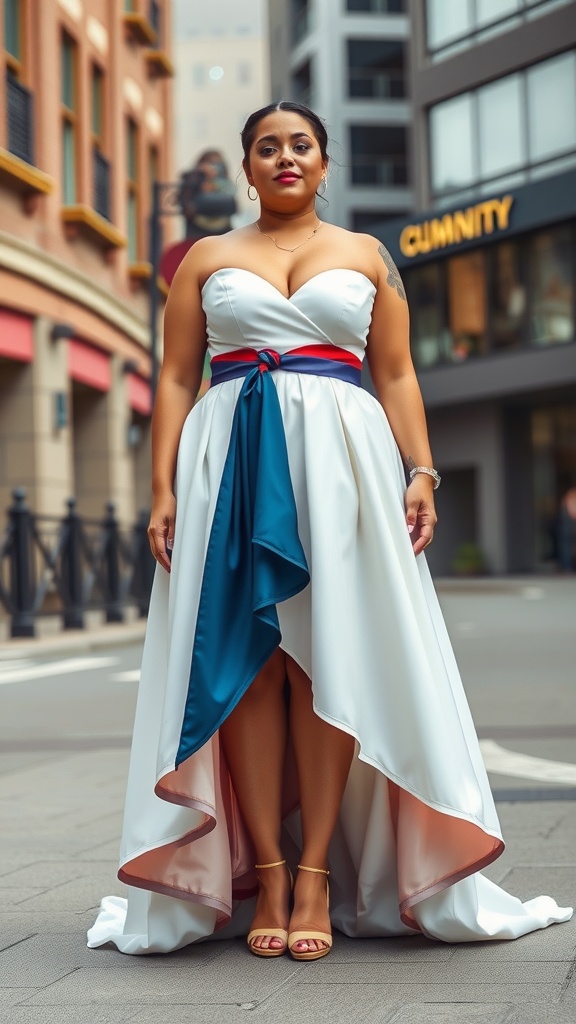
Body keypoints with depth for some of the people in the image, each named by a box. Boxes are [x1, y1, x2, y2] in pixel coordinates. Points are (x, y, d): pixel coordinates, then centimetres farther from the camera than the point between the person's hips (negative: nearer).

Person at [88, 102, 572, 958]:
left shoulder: (365, 256, 17)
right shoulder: (207, 260, 16)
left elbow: (397, 375, 11)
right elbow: (175, 379, 10)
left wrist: (421, 473, -2)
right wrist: (163, 489, -2)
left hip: (341, 459, 0)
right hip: (231, 463, 0)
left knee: (332, 652, -6)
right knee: (245, 658, -6)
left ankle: (318, 871, -4)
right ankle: (264, 874, -3)